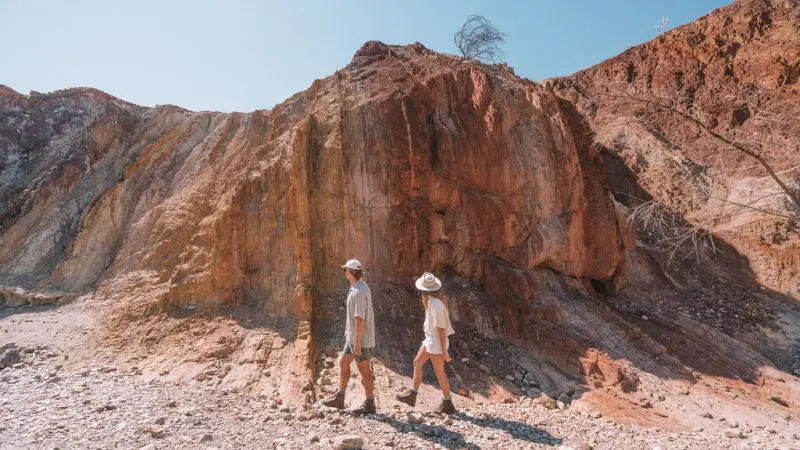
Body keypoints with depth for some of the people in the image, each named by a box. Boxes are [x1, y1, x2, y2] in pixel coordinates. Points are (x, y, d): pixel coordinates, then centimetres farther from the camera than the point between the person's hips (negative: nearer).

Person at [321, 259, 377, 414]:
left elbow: (360, 319, -26)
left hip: (360, 339, -10)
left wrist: (357, 343, -23)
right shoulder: (360, 288, 9)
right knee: (343, 363, 16)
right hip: (354, 337, 10)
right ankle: (339, 398, 26)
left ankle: (369, 404, 17)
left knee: (364, 371, 3)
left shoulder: (358, 291, -24)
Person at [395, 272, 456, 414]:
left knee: (439, 372, 4)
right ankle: (412, 395, 24)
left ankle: (447, 404, 19)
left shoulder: (437, 305, -27)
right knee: (417, 362, 15)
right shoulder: (430, 301, 2)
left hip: (436, 342, -10)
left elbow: (442, 329, -23)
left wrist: (444, 351, -19)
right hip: (430, 339, 10)